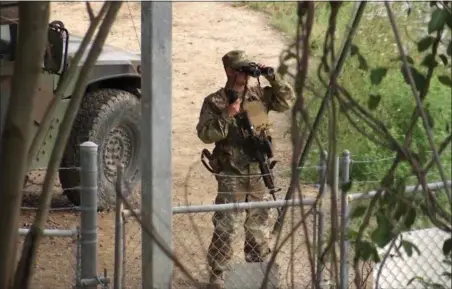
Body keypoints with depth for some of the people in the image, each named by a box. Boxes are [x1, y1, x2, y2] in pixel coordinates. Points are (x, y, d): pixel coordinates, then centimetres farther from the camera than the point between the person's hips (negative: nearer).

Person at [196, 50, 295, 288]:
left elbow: (287, 100, 6)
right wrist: (227, 116, -25)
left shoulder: (260, 94, 5)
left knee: (259, 223, 14)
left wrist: (273, 78, -5)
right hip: (231, 175, -4)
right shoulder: (214, 102, -8)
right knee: (226, 226, -2)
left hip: (259, 172, 4)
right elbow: (205, 134, -13)